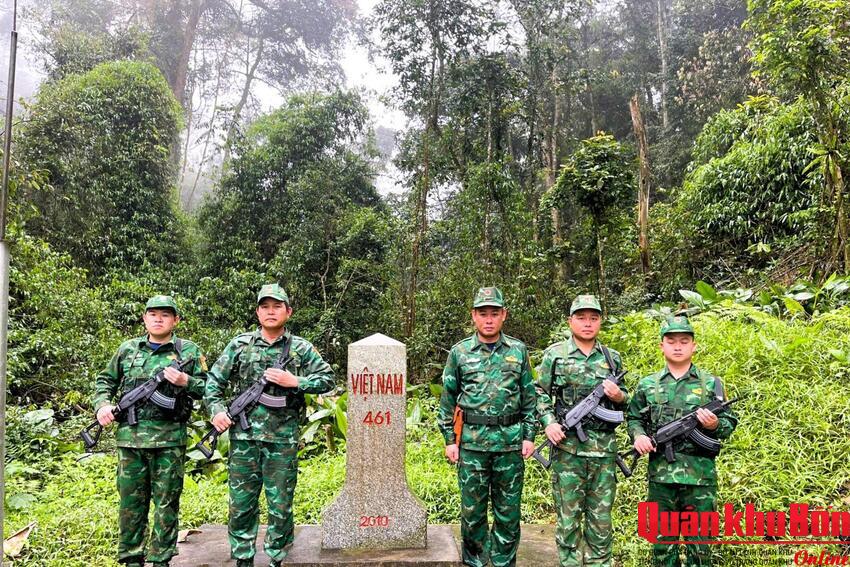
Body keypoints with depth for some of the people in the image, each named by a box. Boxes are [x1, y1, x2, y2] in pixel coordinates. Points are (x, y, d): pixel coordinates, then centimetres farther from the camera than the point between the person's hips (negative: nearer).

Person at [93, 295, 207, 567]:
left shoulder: (189, 351, 3)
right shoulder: (128, 349, 10)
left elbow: (207, 388, 4)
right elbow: (105, 381, 18)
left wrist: (185, 381, -14)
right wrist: (102, 404, 1)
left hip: (169, 439, -2)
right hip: (130, 436, 2)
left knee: (166, 502, 6)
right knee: (131, 501, 11)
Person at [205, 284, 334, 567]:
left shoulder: (301, 348, 2)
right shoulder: (240, 345, 5)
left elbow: (327, 379, 3)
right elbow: (214, 381, 9)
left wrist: (294, 381, -10)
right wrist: (217, 409, -5)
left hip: (283, 439, -1)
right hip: (244, 437, 1)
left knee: (281, 506, 7)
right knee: (241, 503, 9)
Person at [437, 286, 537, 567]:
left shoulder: (518, 351, 5)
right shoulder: (460, 352, 2)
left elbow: (529, 397, 8)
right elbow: (448, 399, 6)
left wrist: (529, 436, 3)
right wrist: (450, 439, 2)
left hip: (511, 441, 1)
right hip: (472, 442, -1)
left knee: (508, 510, 9)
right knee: (472, 509, 9)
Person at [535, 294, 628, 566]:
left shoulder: (612, 357, 10)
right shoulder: (555, 354, 1)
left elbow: (624, 401, 18)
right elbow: (540, 394, 2)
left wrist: (619, 396, -4)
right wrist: (549, 422, -12)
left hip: (604, 447, 3)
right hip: (568, 446, -3)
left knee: (601, 514, 11)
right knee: (569, 513, 5)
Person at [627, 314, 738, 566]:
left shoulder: (711, 383, 4)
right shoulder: (647, 384, 7)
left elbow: (729, 424, 6)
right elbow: (634, 418, 13)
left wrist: (715, 425, -15)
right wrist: (638, 435, -7)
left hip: (700, 474, -1)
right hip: (661, 473, 1)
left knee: (699, 540, 7)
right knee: (662, 539, 11)